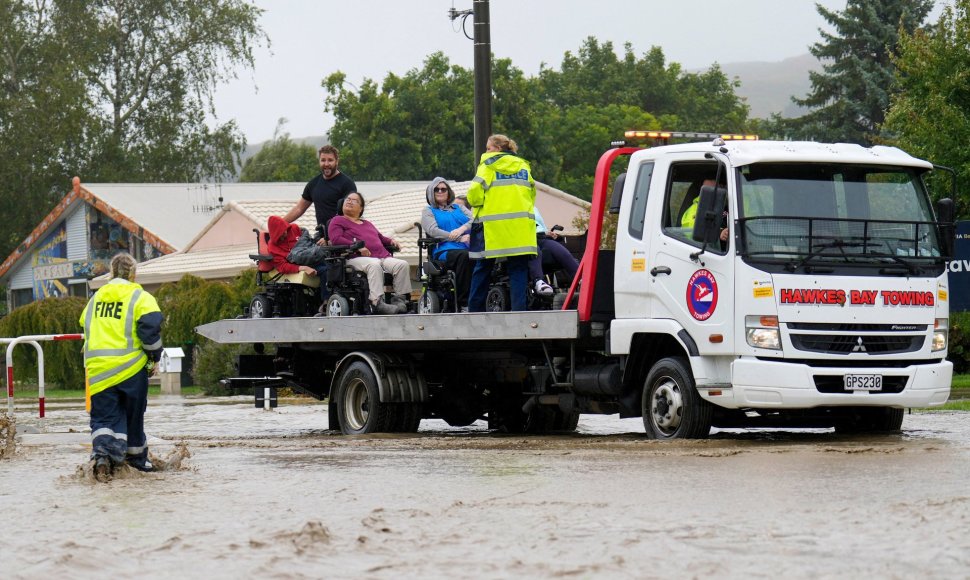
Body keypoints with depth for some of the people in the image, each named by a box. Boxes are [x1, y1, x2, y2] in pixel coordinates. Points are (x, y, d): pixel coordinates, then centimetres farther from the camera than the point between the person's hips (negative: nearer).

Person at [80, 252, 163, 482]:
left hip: (98, 369, 3)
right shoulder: (139, 297, -3)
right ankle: (136, 455, 29)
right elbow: (150, 328, -14)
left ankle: (102, 453, -23)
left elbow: (86, 327, 23)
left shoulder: (96, 298, 14)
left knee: (103, 417, 2)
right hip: (131, 368, -3)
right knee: (133, 415, 15)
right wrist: (154, 357, -1)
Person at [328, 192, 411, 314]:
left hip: (383, 257, 6)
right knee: (374, 265, -40)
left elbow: (381, 238, 45)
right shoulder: (337, 221, 17)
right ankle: (377, 302, -50)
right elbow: (336, 239, -1)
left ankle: (401, 299, -23)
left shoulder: (367, 224, 37)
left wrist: (391, 241, 20)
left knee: (402, 264, -21)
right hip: (356, 258, -6)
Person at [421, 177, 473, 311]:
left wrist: (462, 228, -8)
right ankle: (463, 304, -39)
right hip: (444, 249, -3)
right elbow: (434, 231, 1)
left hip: (468, 247, 3)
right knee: (464, 256, -40)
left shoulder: (459, 208, 32)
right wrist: (461, 238, -8)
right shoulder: (428, 211, 21)